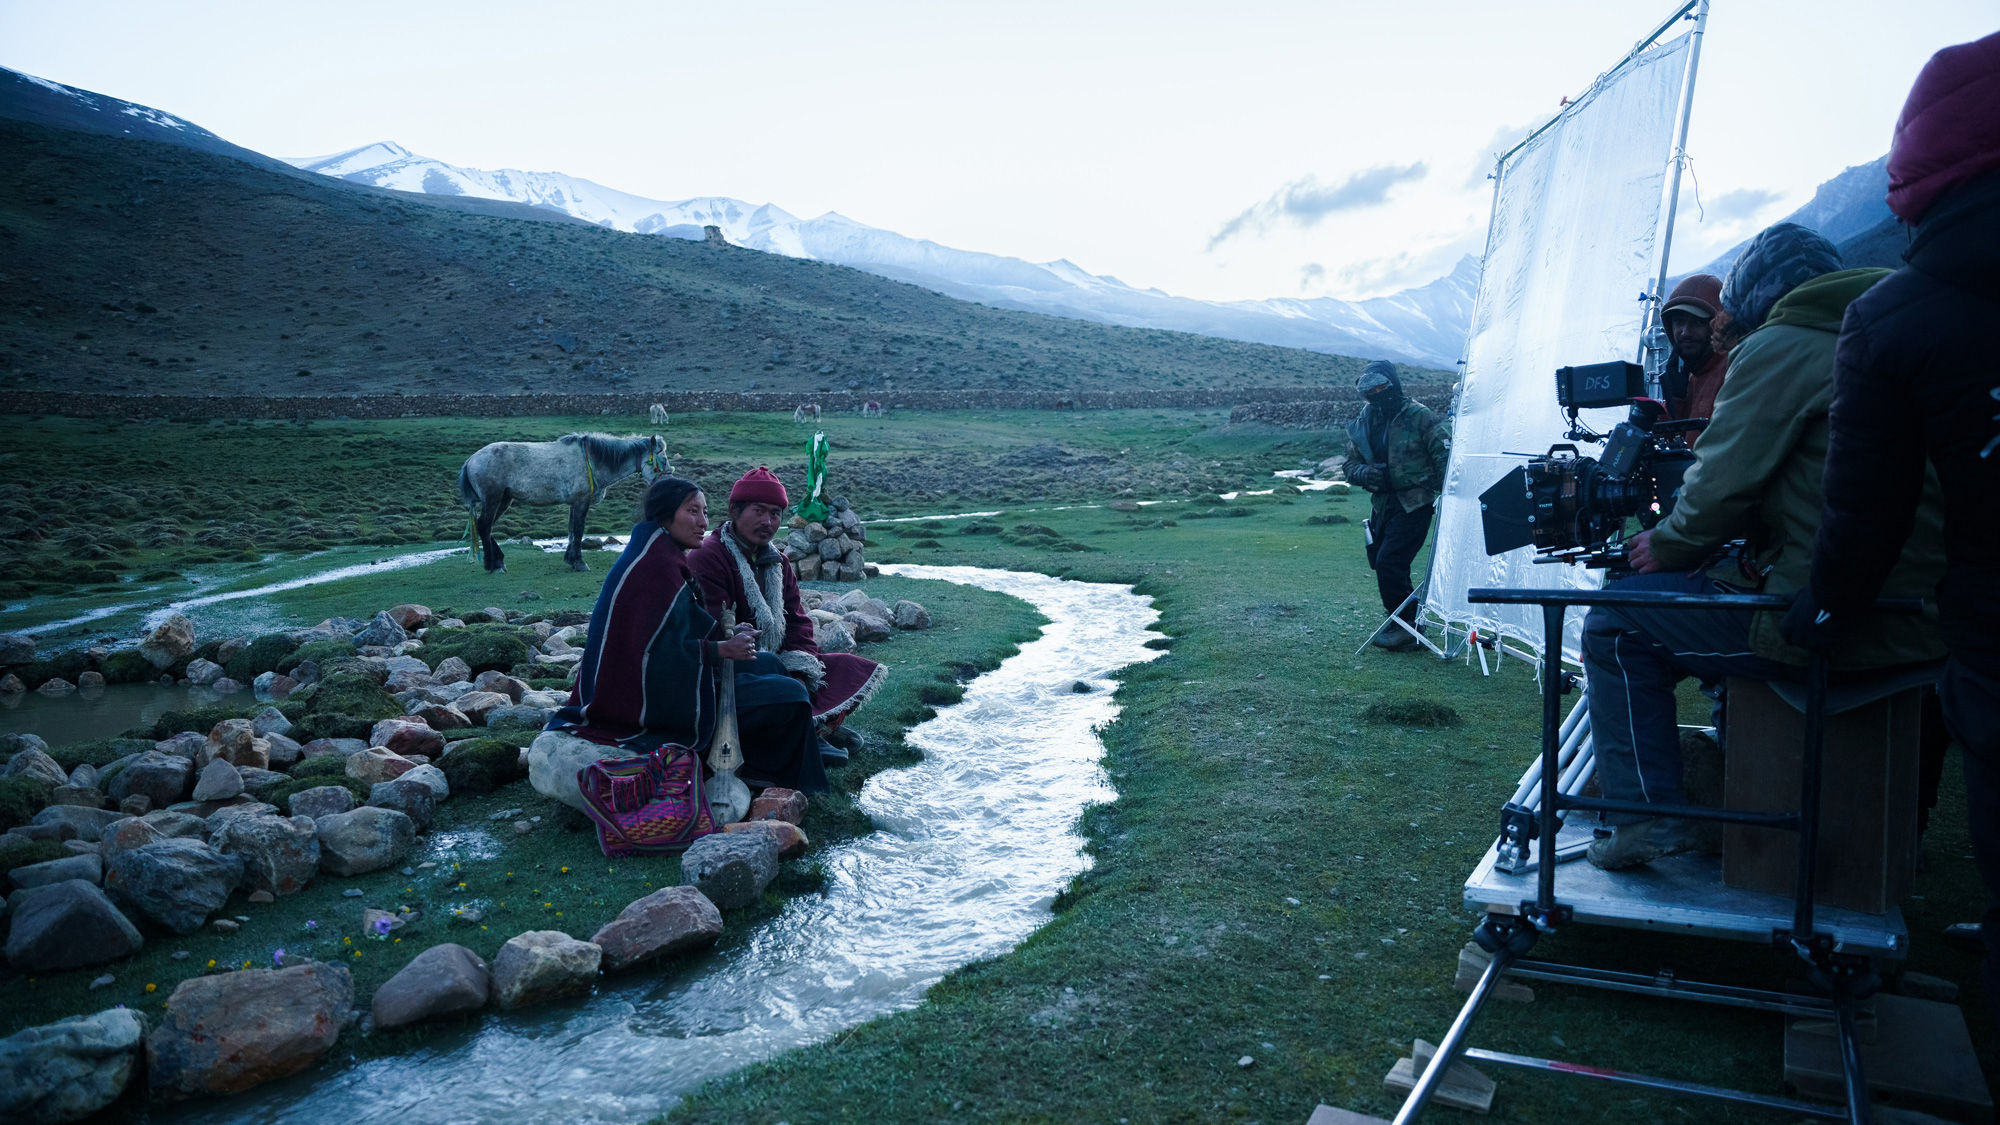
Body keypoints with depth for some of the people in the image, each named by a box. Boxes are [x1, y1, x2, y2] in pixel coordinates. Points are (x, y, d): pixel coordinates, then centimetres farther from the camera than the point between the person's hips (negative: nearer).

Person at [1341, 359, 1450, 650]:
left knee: (1389, 562, -14)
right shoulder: (1362, 424, 8)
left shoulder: (1418, 416, -11)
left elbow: (1444, 453, -12)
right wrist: (1365, 473, -11)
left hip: (1414, 504, -7)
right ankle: (1403, 617, 31)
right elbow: (1351, 465, 12)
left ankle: (1405, 626, 2)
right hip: (1383, 504, 7)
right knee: (1380, 563, 12)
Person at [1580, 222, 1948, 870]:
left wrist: (1666, 547, 6)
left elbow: (1724, 485, -14)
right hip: (1918, 618, 9)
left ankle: (1646, 816, 2)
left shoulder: (1779, 348, -8)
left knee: (1615, 624, 2)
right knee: (1728, 580, 33)